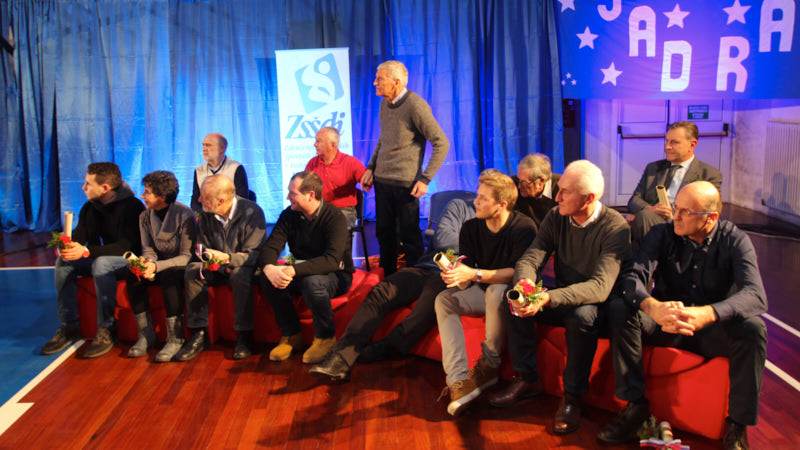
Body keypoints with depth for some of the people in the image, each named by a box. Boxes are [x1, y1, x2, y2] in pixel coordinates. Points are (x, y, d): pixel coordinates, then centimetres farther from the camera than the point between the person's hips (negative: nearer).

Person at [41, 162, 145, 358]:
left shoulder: (131, 206, -19)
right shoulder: (89, 208, 5)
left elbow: (127, 246, -27)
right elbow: (79, 236, 5)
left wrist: (86, 251, -35)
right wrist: (67, 245, -22)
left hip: (130, 260, -8)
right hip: (104, 258, 8)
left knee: (102, 264, -37)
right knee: (63, 263, -12)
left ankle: (106, 331, -28)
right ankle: (69, 326, -6)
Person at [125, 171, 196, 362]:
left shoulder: (184, 214, -16)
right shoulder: (145, 216, 3)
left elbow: (187, 255, -18)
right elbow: (148, 250, 3)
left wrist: (157, 266, -29)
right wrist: (146, 266, -21)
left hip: (181, 266, -6)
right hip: (160, 265, 6)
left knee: (169, 276, -37)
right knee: (134, 277, -22)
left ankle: (175, 338, -28)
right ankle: (146, 334, -12)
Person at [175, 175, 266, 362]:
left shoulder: (252, 212, -17)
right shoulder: (206, 215, -1)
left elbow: (254, 254, -21)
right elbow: (203, 250, 8)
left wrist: (227, 258, -37)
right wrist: (210, 261, -15)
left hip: (243, 267, -5)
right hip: (218, 268, 5)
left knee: (240, 274, -37)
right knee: (192, 271, -21)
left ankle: (244, 336, -24)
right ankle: (199, 334, -17)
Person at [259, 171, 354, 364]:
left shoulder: (334, 217, -19)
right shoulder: (289, 215, -1)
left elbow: (332, 260, -31)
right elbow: (270, 247, -9)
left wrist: (294, 270, -41)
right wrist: (269, 268, -33)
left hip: (336, 275, -5)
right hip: (301, 273, 5)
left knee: (312, 282, -38)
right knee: (267, 278, -21)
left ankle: (326, 337, -13)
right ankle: (291, 335, -6)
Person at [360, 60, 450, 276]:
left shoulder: (415, 105, -14)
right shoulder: (384, 104, 10)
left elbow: (441, 143, -13)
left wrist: (425, 179, -16)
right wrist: (371, 168, 13)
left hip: (405, 183, -7)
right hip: (382, 180, 8)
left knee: (410, 236, 1)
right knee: (384, 233, 15)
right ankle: (387, 280, 28)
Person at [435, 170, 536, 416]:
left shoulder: (523, 227, -18)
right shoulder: (471, 228, -1)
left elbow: (519, 271, -28)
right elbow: (466, 270, -4)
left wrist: (474, 274, -36)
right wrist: (455, 274, -30)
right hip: (484, 292, 6)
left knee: (496, 291, -37)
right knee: (444, 299, -19)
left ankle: (489, 366, -19)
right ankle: (458, 380, -31)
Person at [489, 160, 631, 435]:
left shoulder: (614, 227, -20)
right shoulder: (556, 218, -2)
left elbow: (600, 287, -31)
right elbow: (530, 259, -7)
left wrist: (547, 299, -43)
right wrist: (525, 285, -33)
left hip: (595, 305, -5)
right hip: (561, 299, 6)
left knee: (582, 315, -37)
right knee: (512, 302, -17)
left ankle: (572, 397, -18)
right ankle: (528, 380, -4)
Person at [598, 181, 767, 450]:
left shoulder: (734, 241, -10)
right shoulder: (662, 234, -6)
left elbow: (756, 296, -26)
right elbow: (633, 278, -20)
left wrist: (706, 314, -46)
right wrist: (652, 306, -44)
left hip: (711, 332, -1)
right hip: (664, 326, 1)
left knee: (752, 327, -31)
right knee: (619, 309, -24)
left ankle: (737, 424, -16)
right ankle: (636, 404, -17)